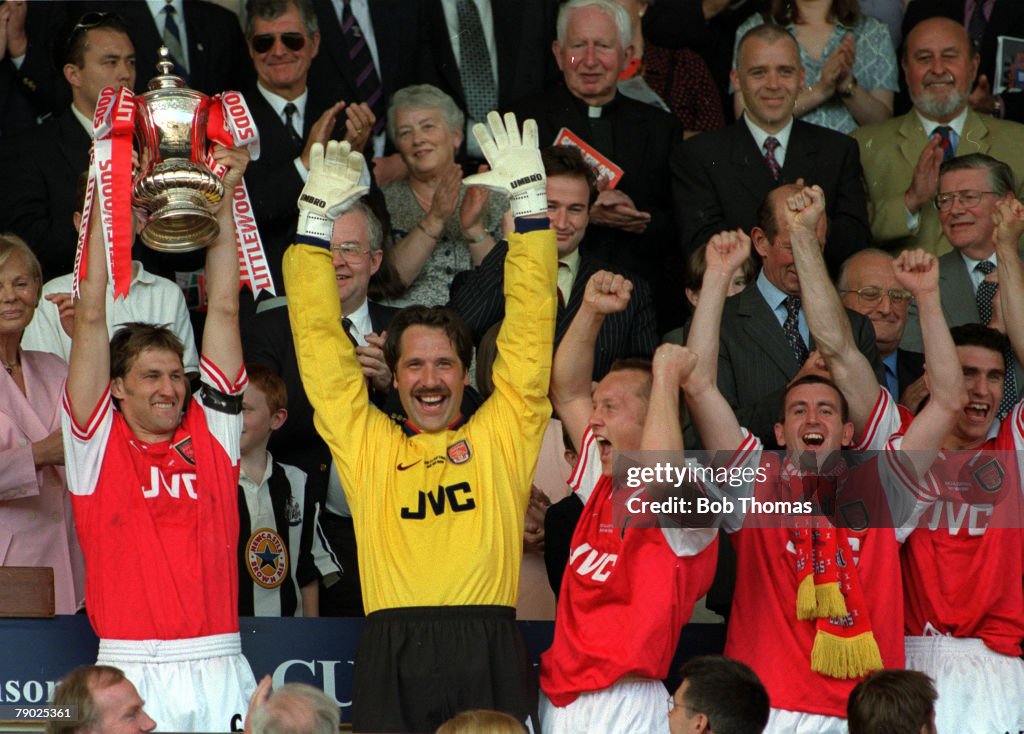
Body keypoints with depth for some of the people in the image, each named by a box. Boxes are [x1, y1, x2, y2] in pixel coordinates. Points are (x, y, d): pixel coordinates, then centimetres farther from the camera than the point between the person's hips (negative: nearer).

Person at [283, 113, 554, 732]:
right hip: (392, 659, 0)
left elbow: (531, 324, 13)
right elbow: (319, 336, 17)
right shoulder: (368, 443, 16)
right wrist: (318, 215, 15)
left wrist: (529, 196, 10)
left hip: (489, 657, 0)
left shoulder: (501, 435, 14)